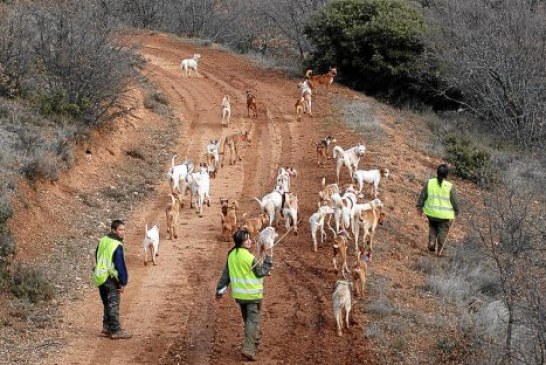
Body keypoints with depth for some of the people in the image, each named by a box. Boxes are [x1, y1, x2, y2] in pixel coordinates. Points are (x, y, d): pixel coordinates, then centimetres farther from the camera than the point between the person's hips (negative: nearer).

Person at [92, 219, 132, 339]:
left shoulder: (102, 241, 7)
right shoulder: (117, 246, -19)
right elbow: (120, 265, -19)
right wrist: (123, 282, -13)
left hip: (100, 278, 8)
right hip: (111, 279, -8)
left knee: (107, 304, 18)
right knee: (113, 305, -2)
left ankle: (107, 328, 23)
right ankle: (115, 330, 1)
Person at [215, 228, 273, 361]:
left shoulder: (232, 255, 0)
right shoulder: (249, 257, -22)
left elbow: (226, 274, 6)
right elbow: (261, 272, -12)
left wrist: (220, 290, 11)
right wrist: (268, 259, -3)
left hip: (239, 294, 7)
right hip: (252, 294, -7)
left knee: (248, 319, 23)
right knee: (253, 320, -5)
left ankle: (254, 340, 38)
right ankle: (248, 349, -15)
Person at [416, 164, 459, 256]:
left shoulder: (429, 183, -8)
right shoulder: (450, 186, -15)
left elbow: (422, 196, -1)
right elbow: (454, 201, -7)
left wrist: (419, 207, 13)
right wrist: (456, 211, 11)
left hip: (431, 212, 2)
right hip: (445, 214, -2)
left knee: (433, 227, 28)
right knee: (443, 231, 16)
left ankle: (431, 242, 13)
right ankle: (439, 250, 17)